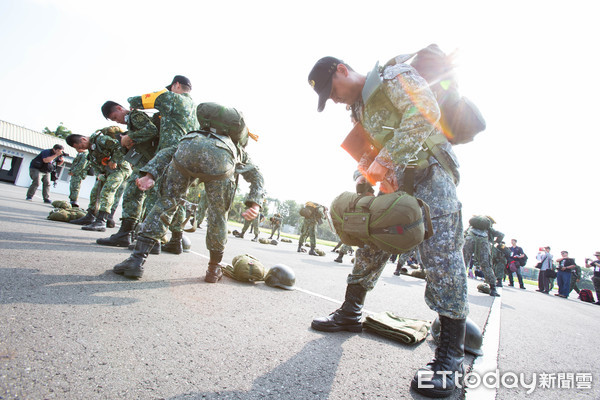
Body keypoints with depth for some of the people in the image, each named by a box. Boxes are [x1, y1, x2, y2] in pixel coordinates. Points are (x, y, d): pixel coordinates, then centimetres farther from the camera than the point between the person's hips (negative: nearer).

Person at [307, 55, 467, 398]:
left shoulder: (393, 77, -8)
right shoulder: (359, 108, 16)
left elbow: (425, 112, -24)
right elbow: (368, 150, 12)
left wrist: (385, 160, -27)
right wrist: (369, 175, -12)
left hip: (430, 167, -8)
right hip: (396, 178, 8)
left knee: (440, 248, -19)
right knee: (372, 239, 5)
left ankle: (451, 352, -15)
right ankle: (351, 312, 19)